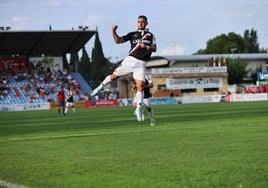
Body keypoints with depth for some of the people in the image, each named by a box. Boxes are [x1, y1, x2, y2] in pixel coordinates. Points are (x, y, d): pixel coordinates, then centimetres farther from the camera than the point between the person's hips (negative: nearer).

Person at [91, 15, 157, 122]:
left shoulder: (150, 35, 13)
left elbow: (154, 49, 2)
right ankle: (101, 86, 28)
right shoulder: (132, 34, 12)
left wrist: (146, 47, -17)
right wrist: (114, 31, -10)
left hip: (141, 64, -1)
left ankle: (138, 109, -1)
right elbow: (118, 40, 6)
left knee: (140, 86, -10)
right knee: (114, 76, 0)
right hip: (130, 60, 1)